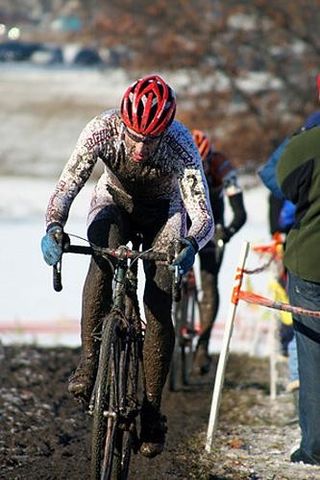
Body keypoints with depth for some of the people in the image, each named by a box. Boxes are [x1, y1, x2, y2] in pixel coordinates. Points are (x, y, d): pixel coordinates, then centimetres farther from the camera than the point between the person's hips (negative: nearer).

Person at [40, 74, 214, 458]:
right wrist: (53, 228, -51)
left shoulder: (181, 146, -35)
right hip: (114, 201, 0)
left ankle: (152, 409, -2)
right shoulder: (101, 131, -32)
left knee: (159, 306, -14)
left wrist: (190, 245, -59)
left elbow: (204, 217, -38)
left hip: (162, 213, 0)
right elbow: (66, 187, -32)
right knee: (103, 254, -33)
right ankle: (89, 361, -29)